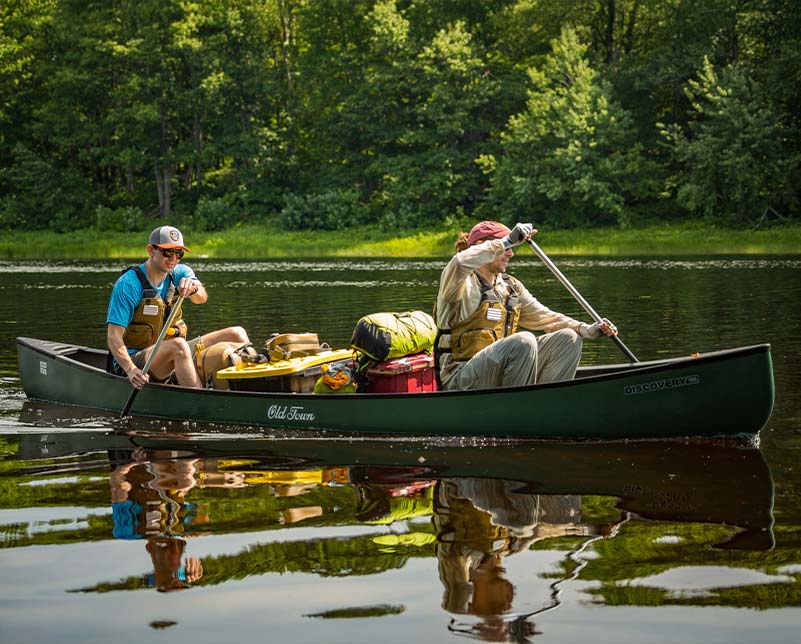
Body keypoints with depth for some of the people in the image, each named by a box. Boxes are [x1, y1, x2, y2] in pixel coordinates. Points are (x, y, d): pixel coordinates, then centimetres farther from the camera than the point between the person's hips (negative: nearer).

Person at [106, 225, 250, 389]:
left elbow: (202, 297, -17)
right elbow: (114, 336, -19)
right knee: (178, 345, -38)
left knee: (236, 334, -4)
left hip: (171, 353, 7)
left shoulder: (180, 273, 5)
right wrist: (130, 369, -35)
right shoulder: (128, 284, -13)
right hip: (134, 360, -7)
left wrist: (193, 288, -41)